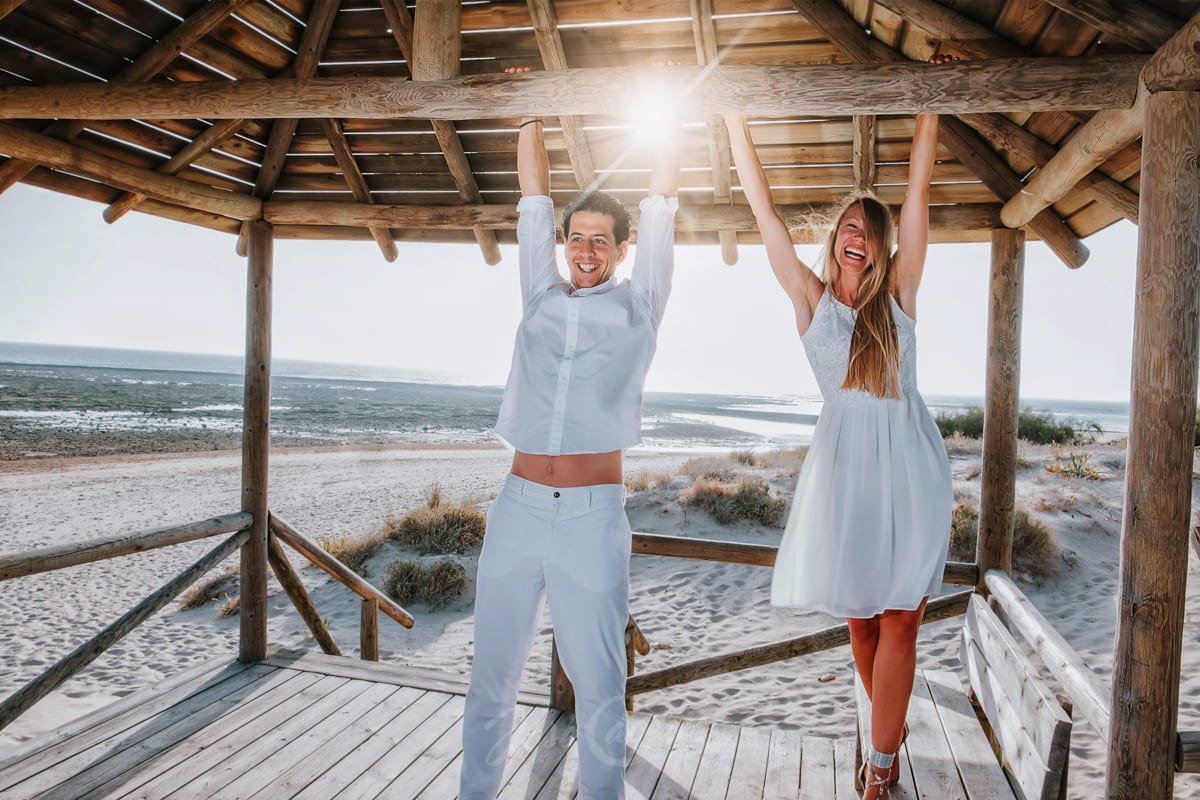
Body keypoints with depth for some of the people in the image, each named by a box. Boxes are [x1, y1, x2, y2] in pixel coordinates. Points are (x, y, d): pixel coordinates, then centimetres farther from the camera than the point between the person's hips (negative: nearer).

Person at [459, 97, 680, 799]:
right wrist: (532, 116, 26)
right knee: (492, 675, 11)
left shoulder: (638, 305, 8)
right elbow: (534, 190, 20)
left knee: (598, 681, 6)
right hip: (519, 505, 3)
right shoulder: (542, 295, 14)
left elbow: (662, 198, 11)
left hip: (595, 514, -2)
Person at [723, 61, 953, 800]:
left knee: (899, 621, 0)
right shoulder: (812, 297, 4)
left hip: (910, 463, 0)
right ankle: (891, 733, 33)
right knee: (862, 621, 10)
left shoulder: (898, 294, 5)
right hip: (845, 463, 0)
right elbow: (764, 211, 2)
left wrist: (930, 109, 4)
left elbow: (919, 195, 3)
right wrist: (735, 119, 3)